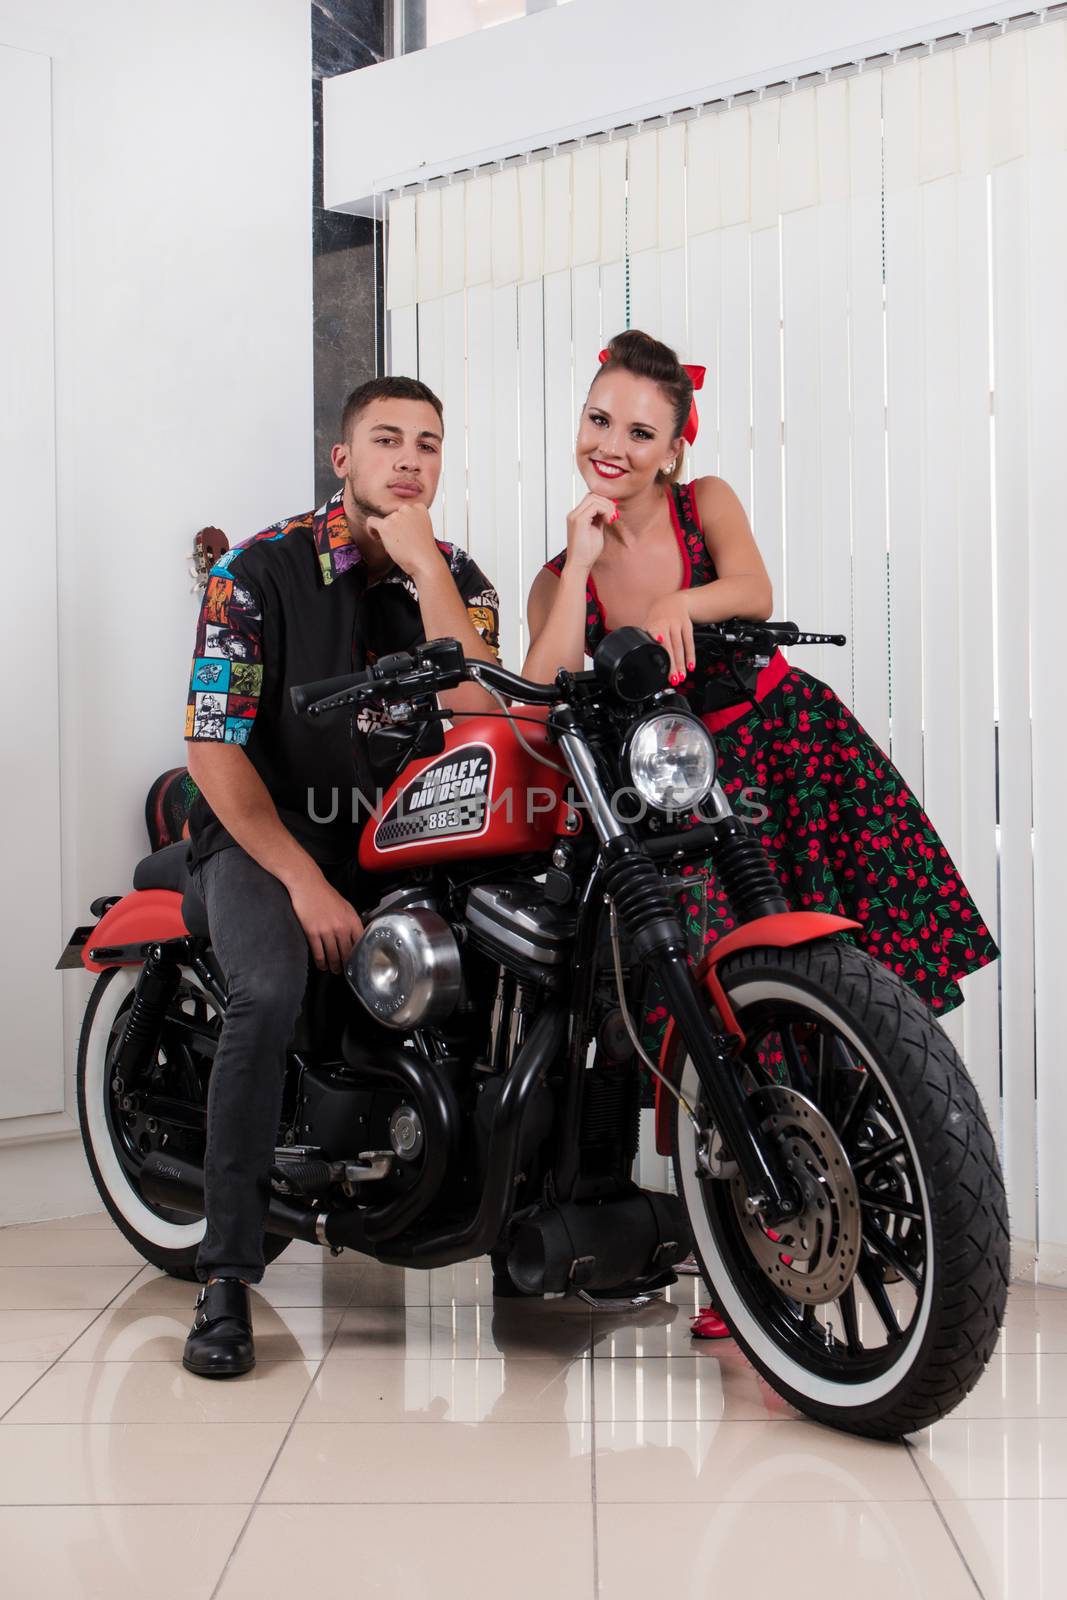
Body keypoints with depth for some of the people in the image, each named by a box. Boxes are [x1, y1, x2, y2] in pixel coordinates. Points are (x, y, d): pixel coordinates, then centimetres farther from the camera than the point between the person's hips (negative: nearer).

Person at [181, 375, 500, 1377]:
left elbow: (478, 716, -14)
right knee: (271, 993, -32)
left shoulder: (457, 579, 5)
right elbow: (213, 748, -11)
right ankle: (225, 1276, -23)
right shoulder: (260, 570, -6)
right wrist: (304, 882, -19)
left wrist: (422, 567, -18)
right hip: (261, 836, -3)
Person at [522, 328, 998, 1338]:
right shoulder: (559, 577, 9)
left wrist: (680, 605, -37)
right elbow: (539, 699, -8)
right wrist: (581, 562, -7)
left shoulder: (705, 503, 6)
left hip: (782, 741, 0)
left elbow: (753, 591, -15)